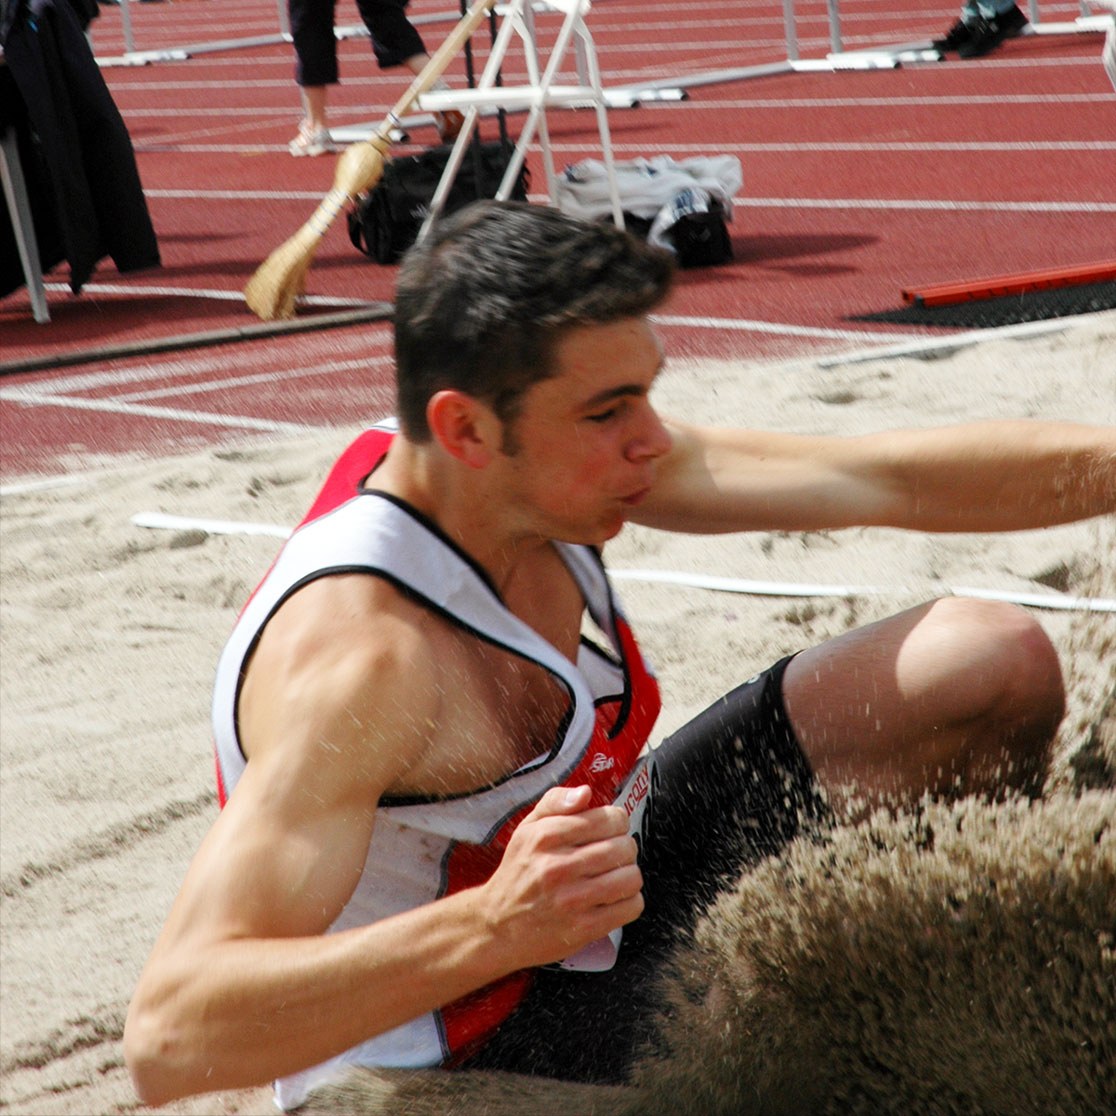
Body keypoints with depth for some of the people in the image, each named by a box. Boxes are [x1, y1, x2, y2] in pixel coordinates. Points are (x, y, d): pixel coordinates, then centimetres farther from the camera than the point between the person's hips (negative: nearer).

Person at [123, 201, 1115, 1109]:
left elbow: (895, 480, -5)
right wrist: (490, 929, -55)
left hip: (598, 900, 8)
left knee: (993, 667, 2)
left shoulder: (551, 465, -12)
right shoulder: (356, 658, -37)